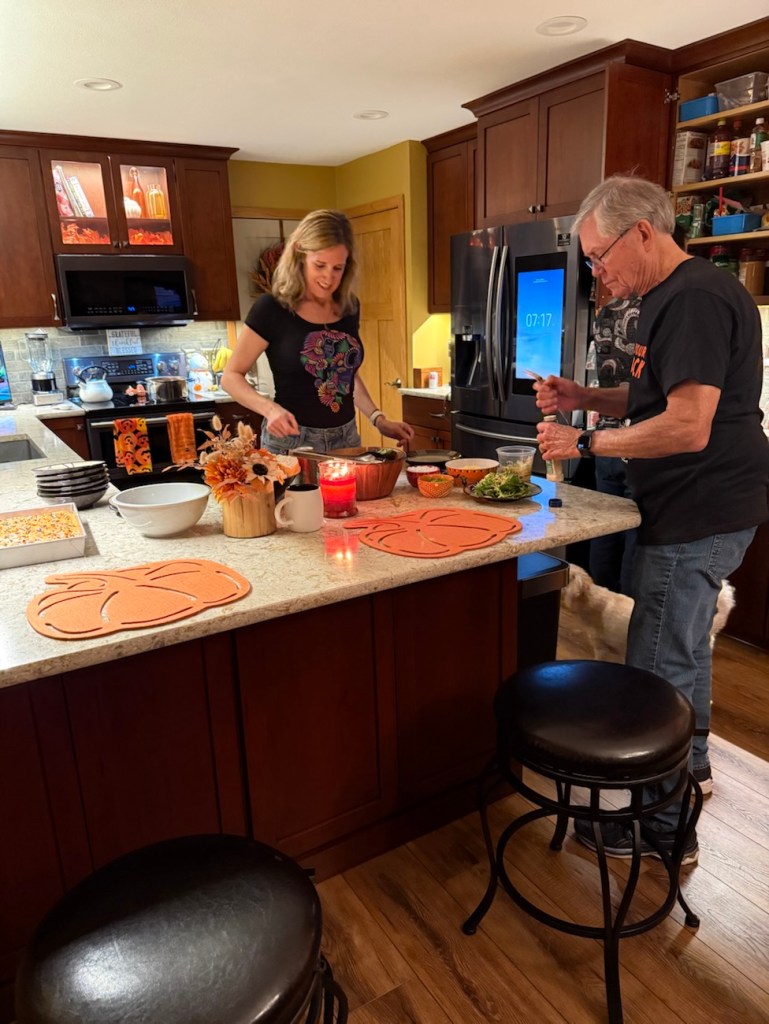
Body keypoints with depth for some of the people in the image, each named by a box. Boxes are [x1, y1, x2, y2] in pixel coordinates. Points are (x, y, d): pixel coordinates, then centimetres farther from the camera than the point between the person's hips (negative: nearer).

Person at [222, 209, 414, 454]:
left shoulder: (350, 307, 4)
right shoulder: (272, 308, -11)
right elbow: (231, 376, -6)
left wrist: (378, 419, 5)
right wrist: (270, 409, -23)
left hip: (346, 438, 5)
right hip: (291, 440, -5)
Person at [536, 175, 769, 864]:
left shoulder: (695, 300, -19)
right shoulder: (674, 296, 15)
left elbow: (687, 426, -27)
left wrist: (586, 442, -17)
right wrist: (583, 397, 6)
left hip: (700, 514, -11)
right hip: (700, 505, 11)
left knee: (661, 665, -3)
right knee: (683, 644, 23)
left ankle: (666, 827, 14)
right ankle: (690, 765, 43)